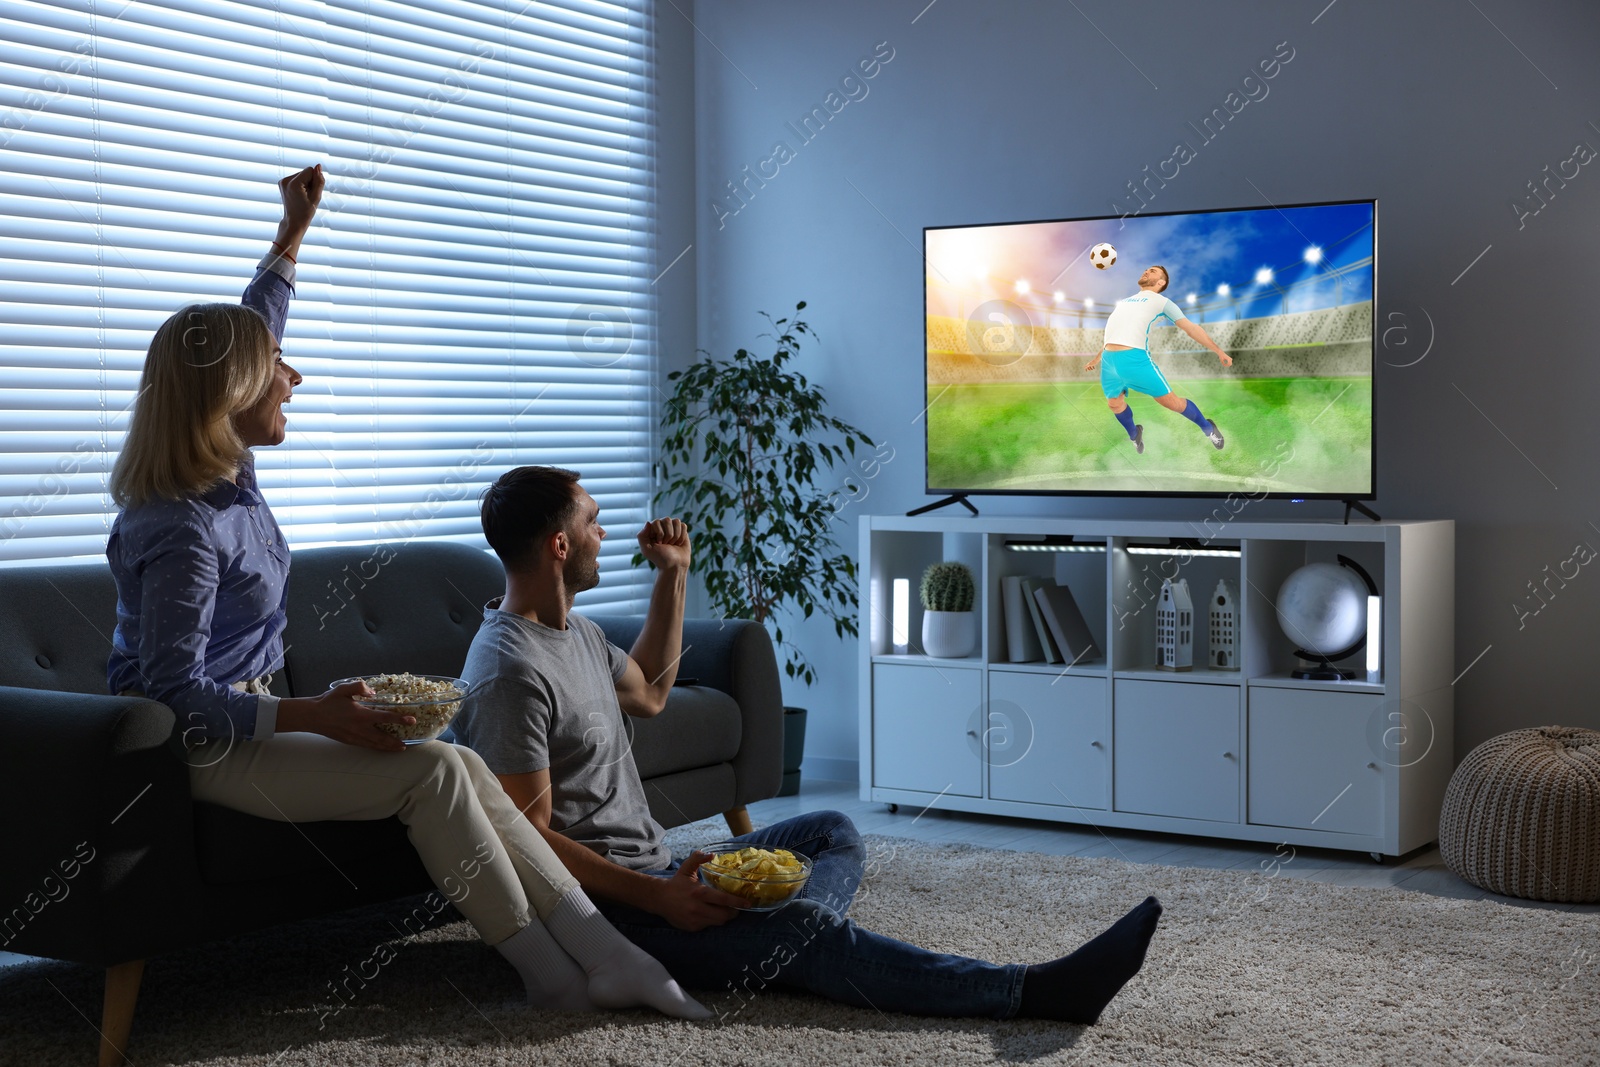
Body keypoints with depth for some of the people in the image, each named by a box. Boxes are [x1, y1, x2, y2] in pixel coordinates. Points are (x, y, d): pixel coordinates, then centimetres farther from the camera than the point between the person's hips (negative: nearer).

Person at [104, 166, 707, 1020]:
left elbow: (242, 338, 23)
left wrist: (294, 230, 28)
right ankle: (553, 973, -10)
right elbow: (177, 694, -25)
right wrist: (313, 717, -29)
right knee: (433, 770, -21)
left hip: (248, 720, 9)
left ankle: (603, 953, -14)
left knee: (459, 765, -9)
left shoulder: (228, 472, 5)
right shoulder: (181, 528, -23)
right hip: (201, 750, -9)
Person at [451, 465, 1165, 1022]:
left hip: (653, 872, 11)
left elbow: (648, 692, 32)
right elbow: (530, 835, -22)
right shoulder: (510, 672, -19)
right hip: (603, 905, -11)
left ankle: (769, 948, -17)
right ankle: (1032, 993, -29)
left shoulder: (571, 632, 14)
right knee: (811, 931, -27)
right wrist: (659, 899, -27)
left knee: (832, 832, 15)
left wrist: (672, 576, 24)